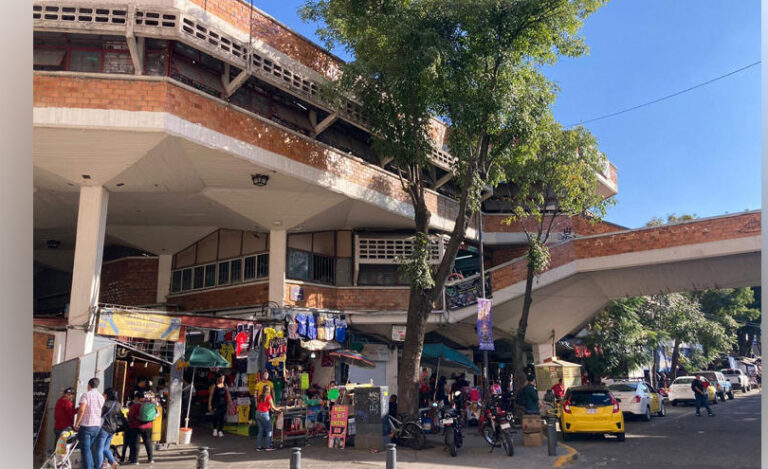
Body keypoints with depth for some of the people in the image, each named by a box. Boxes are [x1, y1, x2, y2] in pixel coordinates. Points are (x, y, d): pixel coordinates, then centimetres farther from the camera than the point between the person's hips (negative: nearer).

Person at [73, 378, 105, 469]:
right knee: (91, 448, 17)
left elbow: (81, 410, -17)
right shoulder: (101, 397, 11)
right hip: (97, 426, 6)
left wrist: (76, 423, -10)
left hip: (86, 425, -6)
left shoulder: (86, 394, -8)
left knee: (85, 449, -2)